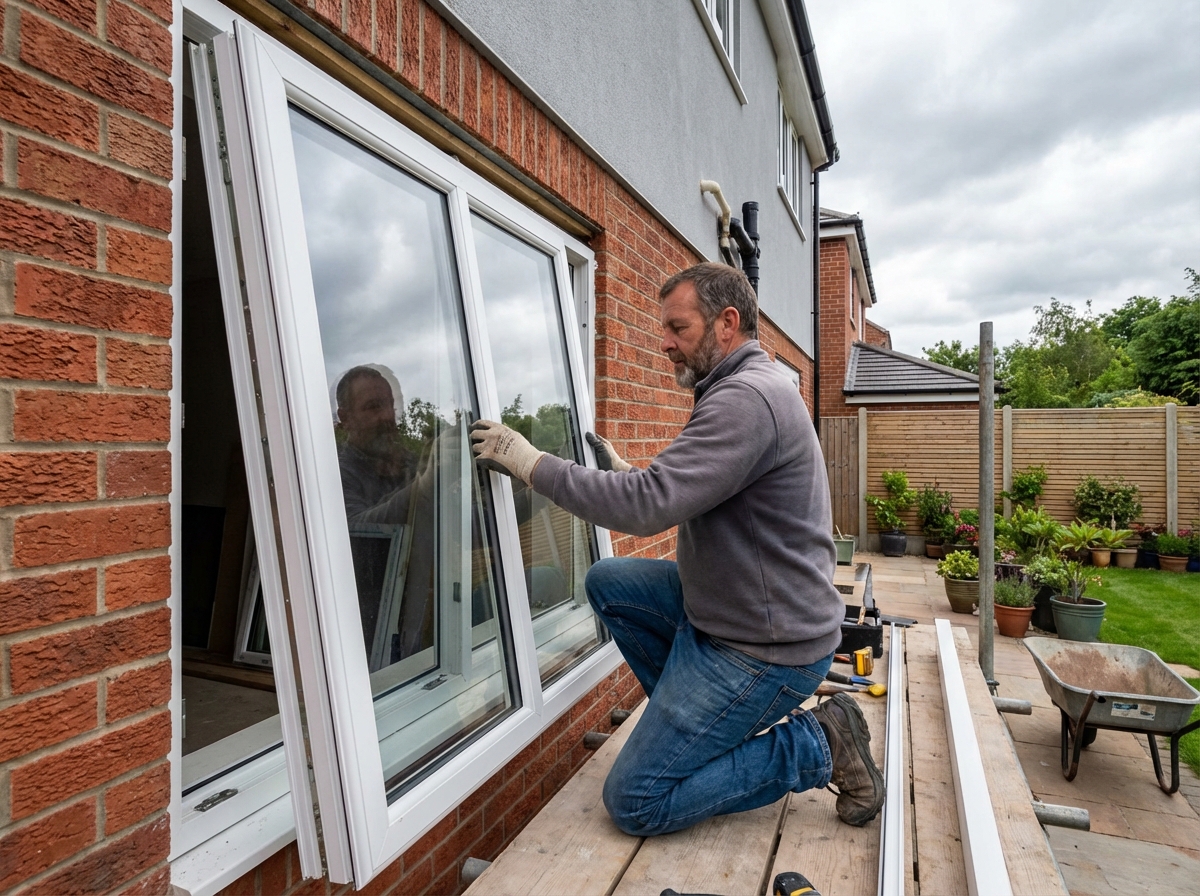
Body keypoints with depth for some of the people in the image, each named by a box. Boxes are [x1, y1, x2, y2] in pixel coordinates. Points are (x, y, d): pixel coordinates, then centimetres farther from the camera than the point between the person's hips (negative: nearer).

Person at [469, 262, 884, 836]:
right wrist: (627, 473, 6)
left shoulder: (747, 397, -23)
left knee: (634, 803, -3)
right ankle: (696, 717, 15)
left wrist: (529, 462, -21)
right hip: (729, 608, 10)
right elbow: (680, 498, 16)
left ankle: (817, 745, 3)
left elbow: (650, 505, -30)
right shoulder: (745, 390, 12)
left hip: (764, 650, -10)